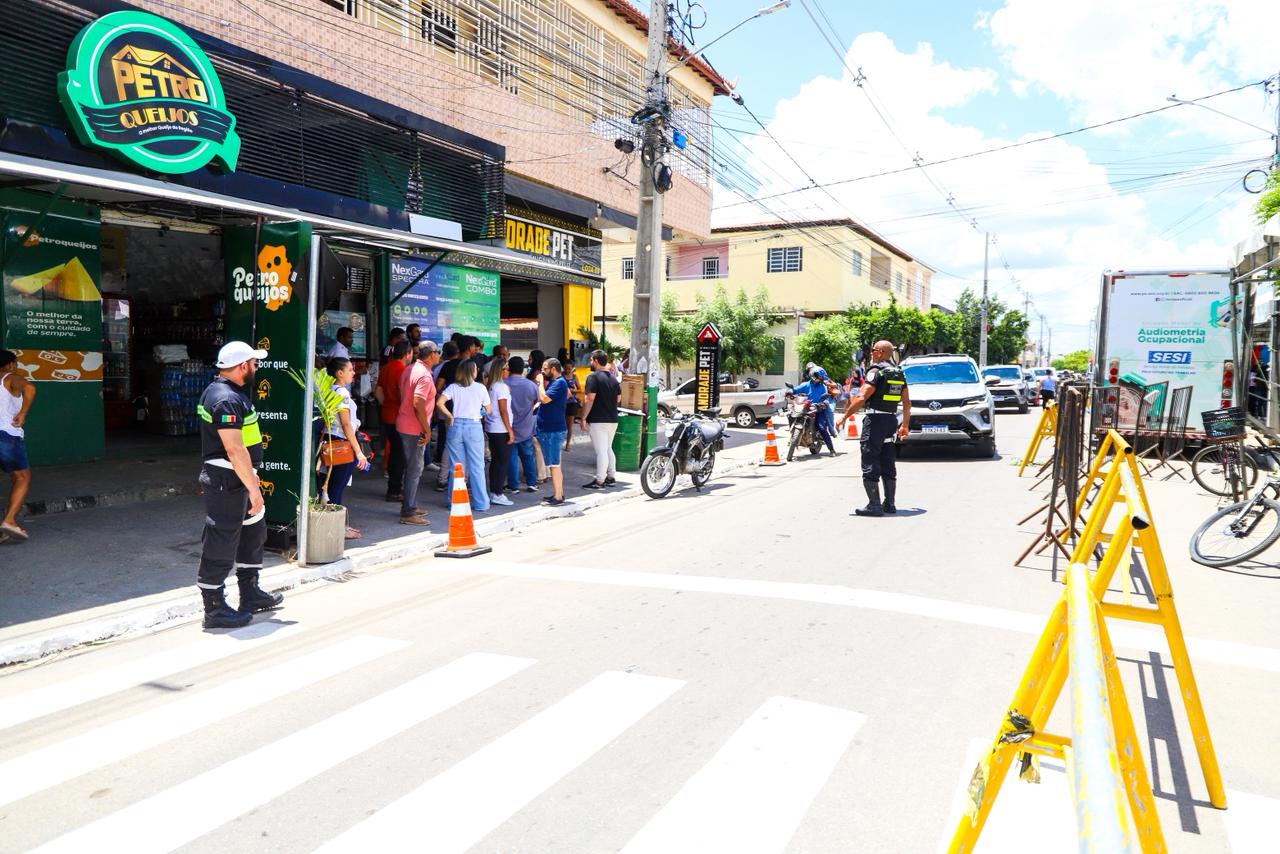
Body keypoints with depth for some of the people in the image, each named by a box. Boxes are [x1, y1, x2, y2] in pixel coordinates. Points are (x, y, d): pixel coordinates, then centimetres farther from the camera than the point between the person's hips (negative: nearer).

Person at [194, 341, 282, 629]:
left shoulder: (222, 392, 14)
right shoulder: (227, 400, -21)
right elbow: (234, 449, -27)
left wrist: (251, 478, 25)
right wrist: (253, 489, -25)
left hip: (236, 479, 11)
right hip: (227, 482, -11)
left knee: (253, 532, 20)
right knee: (221, 544, -2)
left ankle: (250, 594, 31)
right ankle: (214, 610, 8)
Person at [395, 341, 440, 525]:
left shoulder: (410, 369, 11)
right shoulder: (424, 375, -19)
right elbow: (418, 403, -27)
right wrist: (427, 429, -21)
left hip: (404, 424, 10)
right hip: (415, 428, -10)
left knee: (412, 467, 19)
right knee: (415, 469, -4)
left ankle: (411, 505, 29)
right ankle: (408, 513, -1)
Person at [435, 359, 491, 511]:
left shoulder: (453, 387, 1)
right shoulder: (481, 388, -2)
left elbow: (439, 403, -12)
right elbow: (488, 410, 5)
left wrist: (450, 416, -1)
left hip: (456, 426, 2)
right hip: (474, 426, -2)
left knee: (456, 466, 9)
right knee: (477, 466, 5)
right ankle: (480, 503, 9)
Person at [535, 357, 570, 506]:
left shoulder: (559, 383, -15)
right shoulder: (555, 382, 16)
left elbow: (544, 398, -24)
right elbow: (541, 399, 19)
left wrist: (541, 382, -13)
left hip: (553, 430, -10)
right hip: (550, 428, 10)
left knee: (554, 464, -7)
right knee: (554, 464, 16)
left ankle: (557, 497, -3)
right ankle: (559, 493, 23)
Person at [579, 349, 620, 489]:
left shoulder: (593, 377, -12)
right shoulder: (613, 378, 13)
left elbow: (589, 399, -19)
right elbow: (618, 398, 17)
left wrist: (583, 418, -15)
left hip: (598, 421, -8)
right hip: (613, 419, 8)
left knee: (601, 451, -7)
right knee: (608, 448, 17)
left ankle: (599, 481, -4)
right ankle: (611, 477, 21)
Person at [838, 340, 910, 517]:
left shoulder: (877, 371, -12)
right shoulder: (899, 374, 13)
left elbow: (861, 398, -20)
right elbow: (907, 403, 16)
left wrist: (844, 417, -15)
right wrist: (905, 425, 24)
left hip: (875, 419, -8)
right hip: (892, 419, 8)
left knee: (870, 463, -5)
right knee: (888, 463, 14)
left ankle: (874, 505, -7)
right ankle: (890, 503, 18)